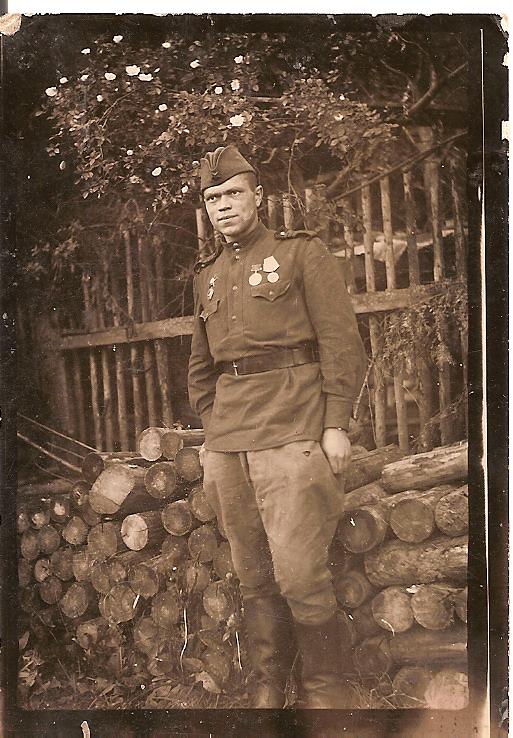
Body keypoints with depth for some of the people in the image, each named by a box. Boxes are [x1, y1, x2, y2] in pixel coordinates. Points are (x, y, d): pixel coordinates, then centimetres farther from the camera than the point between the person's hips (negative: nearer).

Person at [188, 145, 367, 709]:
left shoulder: (302, 253, 3)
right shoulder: (207, 276, 19)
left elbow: (341, 341, -3)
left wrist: (336, 424, -10)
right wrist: (209, 437, 17)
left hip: (292, 433, -5)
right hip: (228, 443, 5)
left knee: (299, 574, -7)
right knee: (253, 576, 10)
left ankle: (325, 690, 12)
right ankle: (268, 687, 23)